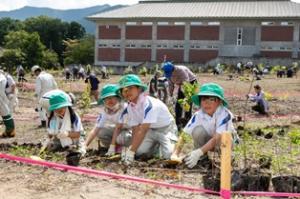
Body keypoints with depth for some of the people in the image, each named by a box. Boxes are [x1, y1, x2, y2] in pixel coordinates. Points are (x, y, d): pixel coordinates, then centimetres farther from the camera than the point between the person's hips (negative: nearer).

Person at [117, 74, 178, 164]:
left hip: (166, 129, -6)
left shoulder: (149, 104, -32)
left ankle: (172, 143, 10)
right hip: (151, 130, 6)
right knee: (140, 151, -17)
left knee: (168, 155, -25)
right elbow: (135, 130, -10)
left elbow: (143, 130, -39)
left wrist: (131, 151, -44)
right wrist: (131, 148, -26)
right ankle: (156, 145, 15)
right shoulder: (130, 107, -9)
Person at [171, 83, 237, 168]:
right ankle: (200, 158, -10)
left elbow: (217, 138, -40)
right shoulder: (198, 115, -22)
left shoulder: (225, 114, -32)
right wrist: (175, 153, -39)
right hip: (207, 141, 3)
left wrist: (198, 153, -50)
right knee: (198, 130, -28)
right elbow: (183, 135, -24)